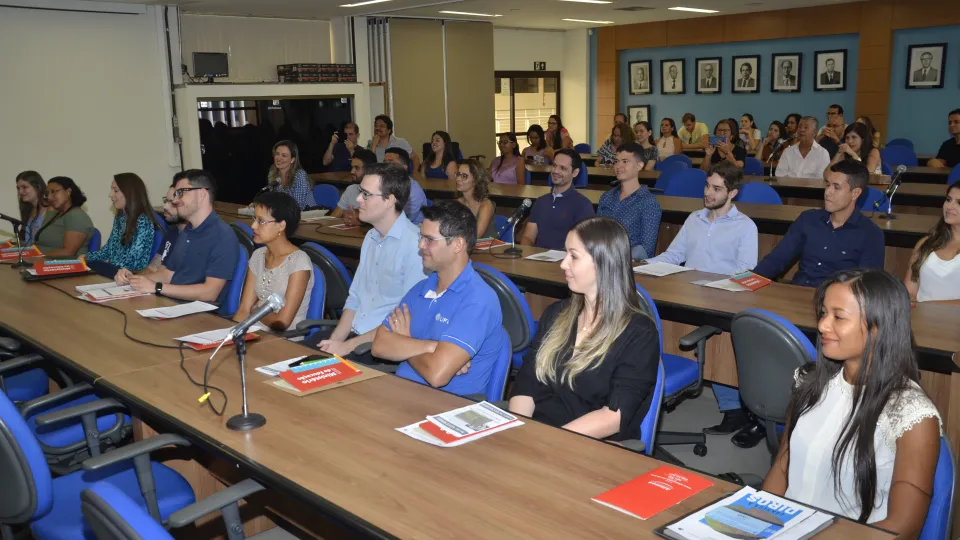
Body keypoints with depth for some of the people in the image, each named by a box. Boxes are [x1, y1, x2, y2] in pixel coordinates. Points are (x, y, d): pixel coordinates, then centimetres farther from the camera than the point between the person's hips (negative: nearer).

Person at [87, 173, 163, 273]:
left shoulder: (143, 222, -16)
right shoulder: (119, 217, 11)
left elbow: (132, 261, -20)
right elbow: (109, 247, 18)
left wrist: (108, 263, -13)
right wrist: (88, 257, 4)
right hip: (113, 270, 8)